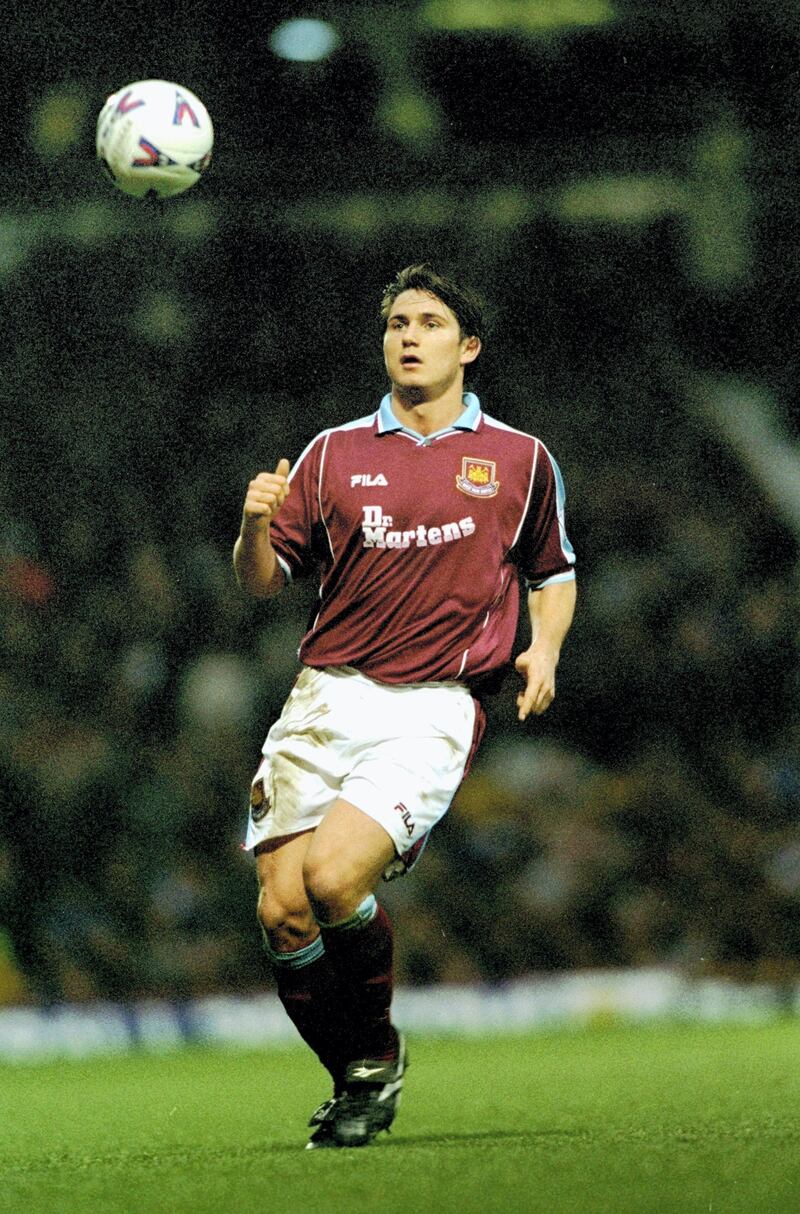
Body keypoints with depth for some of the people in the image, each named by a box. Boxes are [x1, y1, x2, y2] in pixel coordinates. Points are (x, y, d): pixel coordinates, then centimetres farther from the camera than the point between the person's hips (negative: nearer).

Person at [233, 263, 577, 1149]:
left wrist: (544, 649, 3)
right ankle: (353, 1080, 13)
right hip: (324, 701, 3)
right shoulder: (334, 453, 13)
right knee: (281, 909, -10)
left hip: (431, 710, -3)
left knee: (334, 875, -24)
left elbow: (554, 573, 23)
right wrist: (255, 525, -10)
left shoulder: (519, 460, 11)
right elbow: (263, 580, 12)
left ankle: (377, 1054, 1)